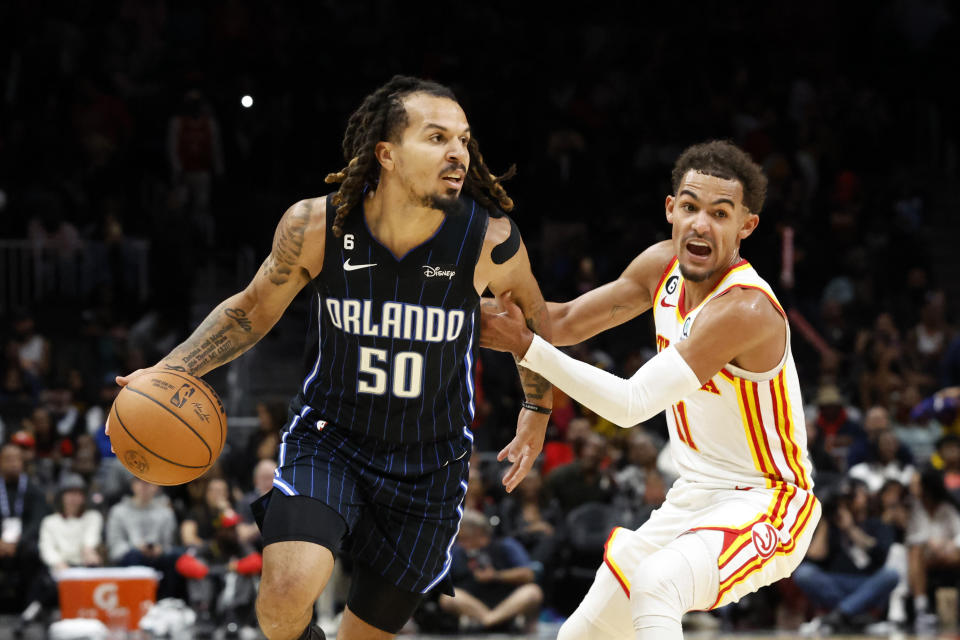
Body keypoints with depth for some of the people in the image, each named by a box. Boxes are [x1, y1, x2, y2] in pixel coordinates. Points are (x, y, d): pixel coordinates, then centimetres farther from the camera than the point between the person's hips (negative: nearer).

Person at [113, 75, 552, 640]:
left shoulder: (490, 241, -17)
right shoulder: (315, 227, -16)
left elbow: (534, 316, 6)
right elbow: (252, 311, 2)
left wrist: (537, 414, 12)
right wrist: (169, 372, -10)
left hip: (429, 464, 1)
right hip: (329, 439, -1)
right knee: (288, 595, -27)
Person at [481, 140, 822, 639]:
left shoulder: (747, 311, -27)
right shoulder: (663, 265, -1)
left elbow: (631, 404, -28)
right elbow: (569, 322, 11)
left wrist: (526, 347, -27)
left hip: (764, 504, -9)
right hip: (692, 500, 9)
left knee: (654, 583, -37)